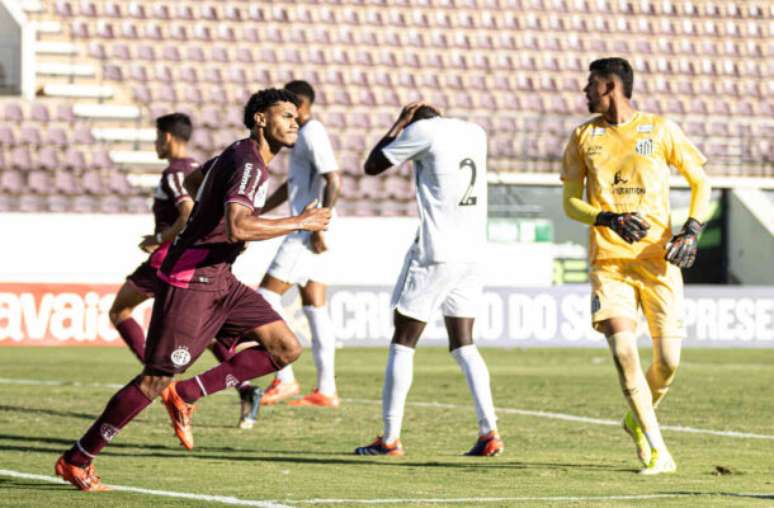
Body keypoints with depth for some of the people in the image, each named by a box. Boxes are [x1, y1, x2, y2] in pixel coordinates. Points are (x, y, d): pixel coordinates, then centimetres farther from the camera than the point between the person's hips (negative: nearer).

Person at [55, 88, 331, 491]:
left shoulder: (242, 157, 13)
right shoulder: (247, 163, -18)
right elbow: (237, 228, -33)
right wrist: (300, 223, -25)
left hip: (219, 280, 10)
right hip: (190, 280, -10)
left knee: (286, 349, -1)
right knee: (156, 380, -7)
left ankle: (185, 395, 3)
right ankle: (76, 461, 4)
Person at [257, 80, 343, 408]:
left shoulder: (313, 135, -13)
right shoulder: (303, 135, 19)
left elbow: (333, 182, -21)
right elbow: (290, 187, 28)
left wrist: (318, 227, -23)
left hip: (308, 233, -10)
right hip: (307, 232, 10)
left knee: (267, 296, -8)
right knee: (314, 308, 8)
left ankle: (284, 379, -8)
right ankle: (326, 390, 7)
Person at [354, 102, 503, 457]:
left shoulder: (422, 130, -6)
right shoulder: (475, 133, 12)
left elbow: (372, 166, 4)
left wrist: (399, 123, 13)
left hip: (434, 254, -6)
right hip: (473, 253, 6)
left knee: (403, 341, 2)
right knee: (463, 345, 11)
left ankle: (390, 437, 0)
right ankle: (489, 433, 0)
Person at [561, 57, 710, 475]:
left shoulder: (660, 130, 3)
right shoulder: (583, 137, 8)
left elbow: (700, 182, 9)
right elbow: (571, 202, 7)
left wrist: (692, 230, -7)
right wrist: (609, 219, -13)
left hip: (659, 259, -1)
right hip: (609, 263, 1)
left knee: (668, 360, -4)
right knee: (623, 352, -16)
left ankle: (639, 419, 28)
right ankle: (657, 451, -9)